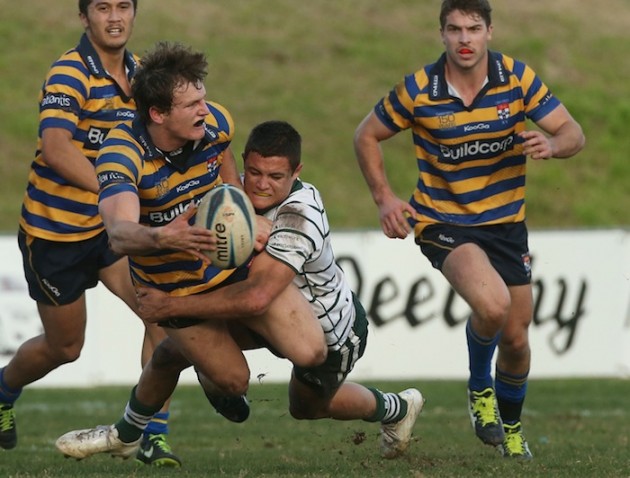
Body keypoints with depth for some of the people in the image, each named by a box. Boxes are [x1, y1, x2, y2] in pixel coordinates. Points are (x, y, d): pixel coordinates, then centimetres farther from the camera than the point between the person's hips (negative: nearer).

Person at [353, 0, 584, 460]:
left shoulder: (517, 78, -8)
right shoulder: (418, 91, -13)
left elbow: (573, 133, -7)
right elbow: (367, 136, 2)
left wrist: (551, 144, -30)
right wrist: (385, 198, -8)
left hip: (506, 222, 3)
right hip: (443, 223, -3)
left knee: (515, 336, 8)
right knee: (492, 305, -29)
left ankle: (511, 426, 37)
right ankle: (479, 387, 2)